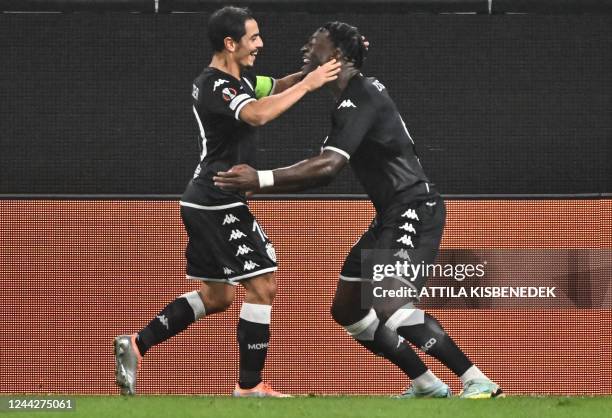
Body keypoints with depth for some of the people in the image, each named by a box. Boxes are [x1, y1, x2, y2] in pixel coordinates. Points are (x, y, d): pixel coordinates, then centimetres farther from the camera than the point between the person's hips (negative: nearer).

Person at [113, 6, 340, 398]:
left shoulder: (239, 78, 12)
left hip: (206, 204, 10)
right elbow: (258, 114, -34)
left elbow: (277, 88, 20)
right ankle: (249, 387, -3)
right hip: (219, 204, -10)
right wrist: (307, 84, -26)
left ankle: (136, 345, 15)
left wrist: (321, 66, 4)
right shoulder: (213, 86, -18)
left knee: (217, 296, 18)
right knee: (262, 287, -7)